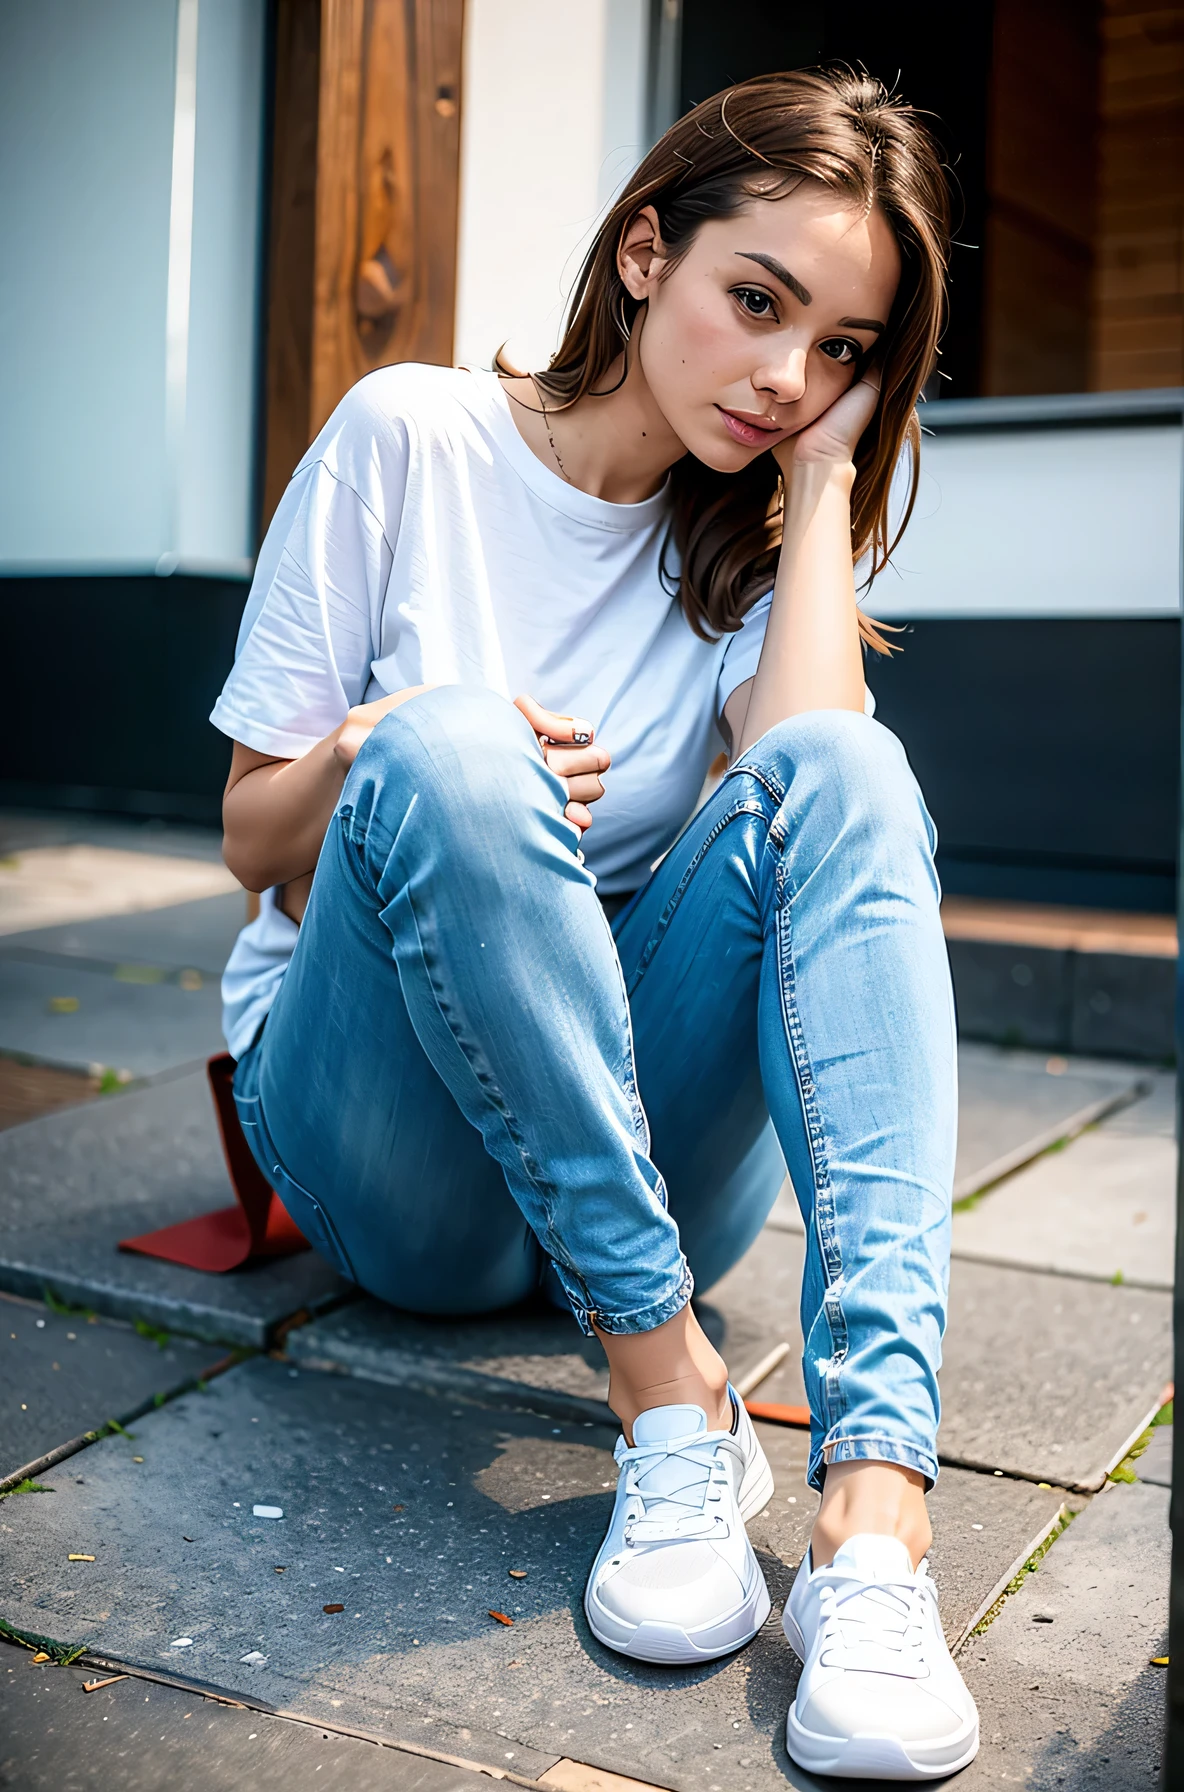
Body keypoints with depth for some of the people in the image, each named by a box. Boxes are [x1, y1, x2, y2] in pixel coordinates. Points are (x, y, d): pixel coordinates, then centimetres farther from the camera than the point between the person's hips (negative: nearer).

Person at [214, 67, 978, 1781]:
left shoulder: (752, 534, 7)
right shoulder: (410, 438, -2)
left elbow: (808, 795, -15)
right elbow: (253, 833, 0)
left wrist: (823, 475, -9)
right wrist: (375, 755, -22)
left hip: (625, 1143, 3)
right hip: (387, 1147, -2)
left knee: (842, 769, -25)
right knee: (454, 746, -30)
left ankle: (877, 1514, -38)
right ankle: (668, 1383, -28)